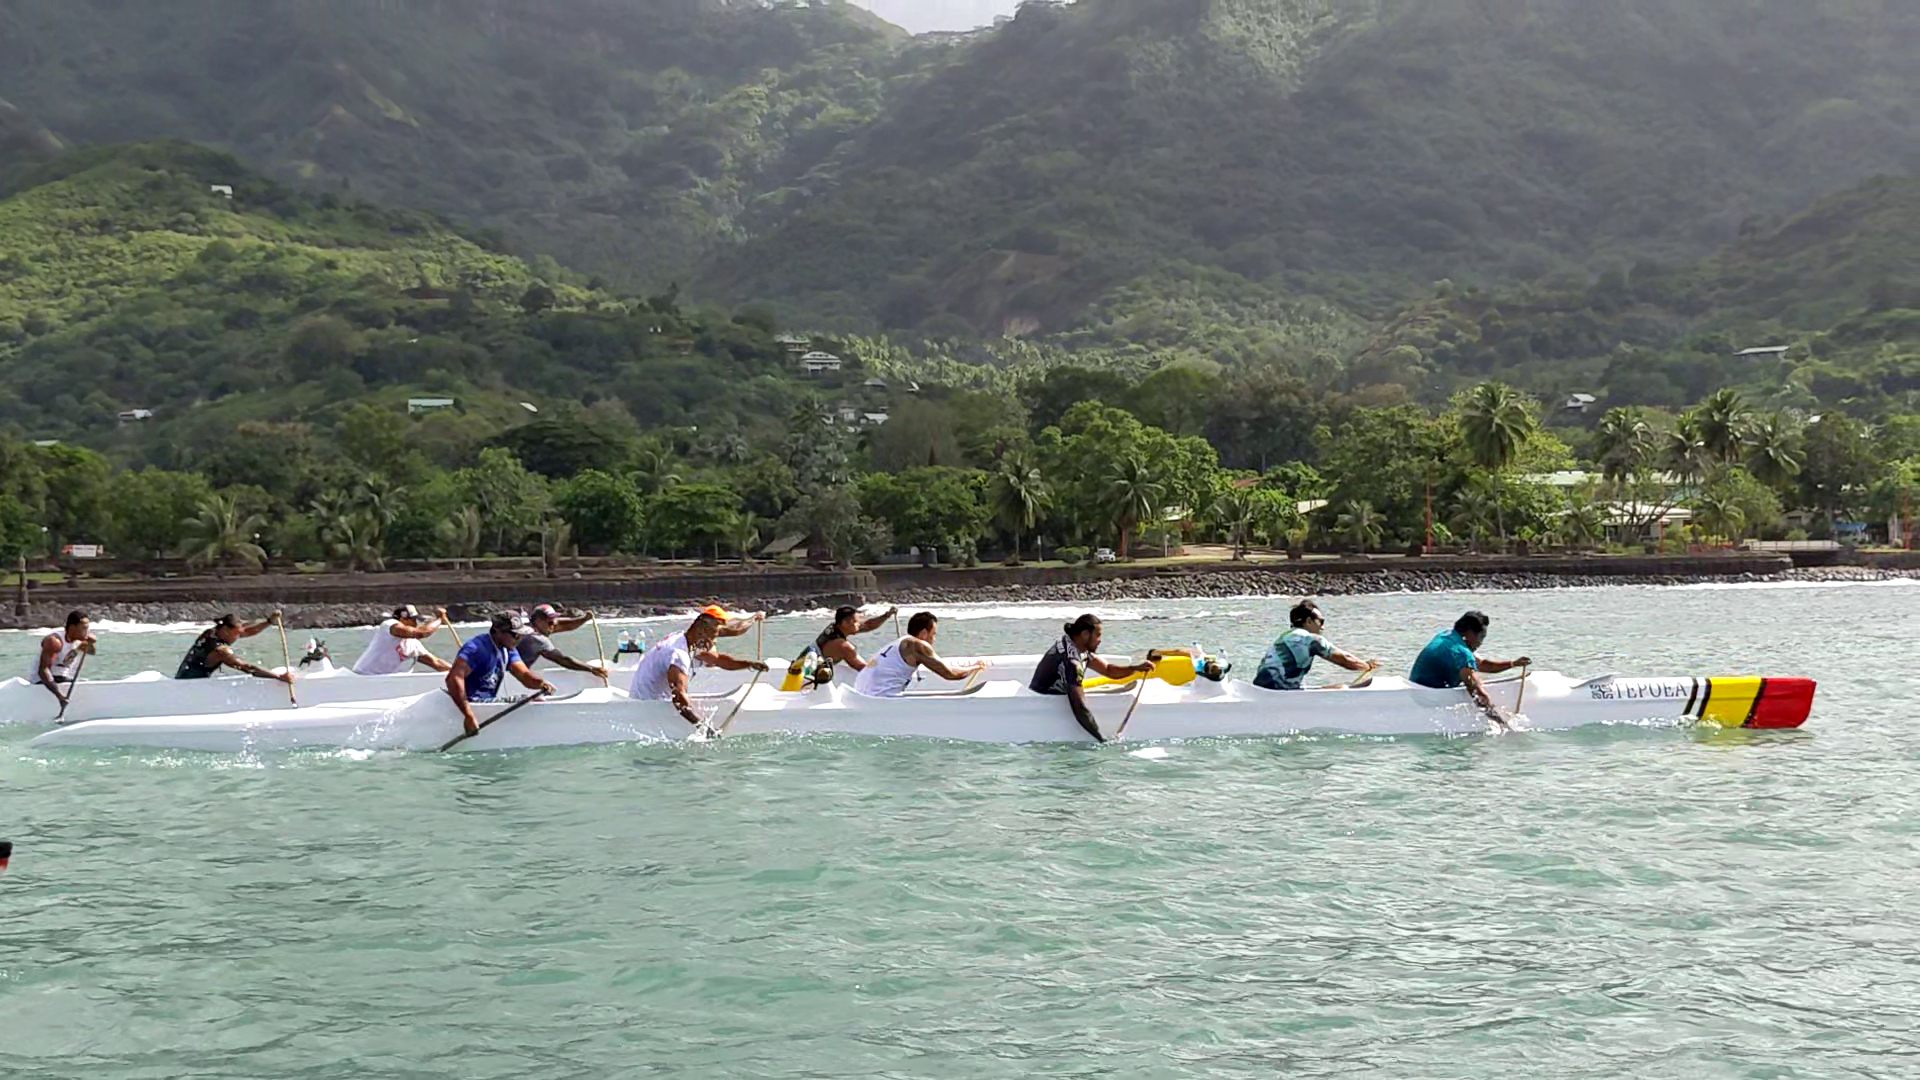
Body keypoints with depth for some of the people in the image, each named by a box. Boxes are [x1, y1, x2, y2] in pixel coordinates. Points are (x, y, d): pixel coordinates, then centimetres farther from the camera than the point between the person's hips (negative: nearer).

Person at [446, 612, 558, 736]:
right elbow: (454, 678, -34)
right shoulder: (478, 647, -21)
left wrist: (541, 683, -27)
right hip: (473, 704, -9)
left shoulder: (508, 651, 9)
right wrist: (469, 716, -41)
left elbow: (525, 675, -1)